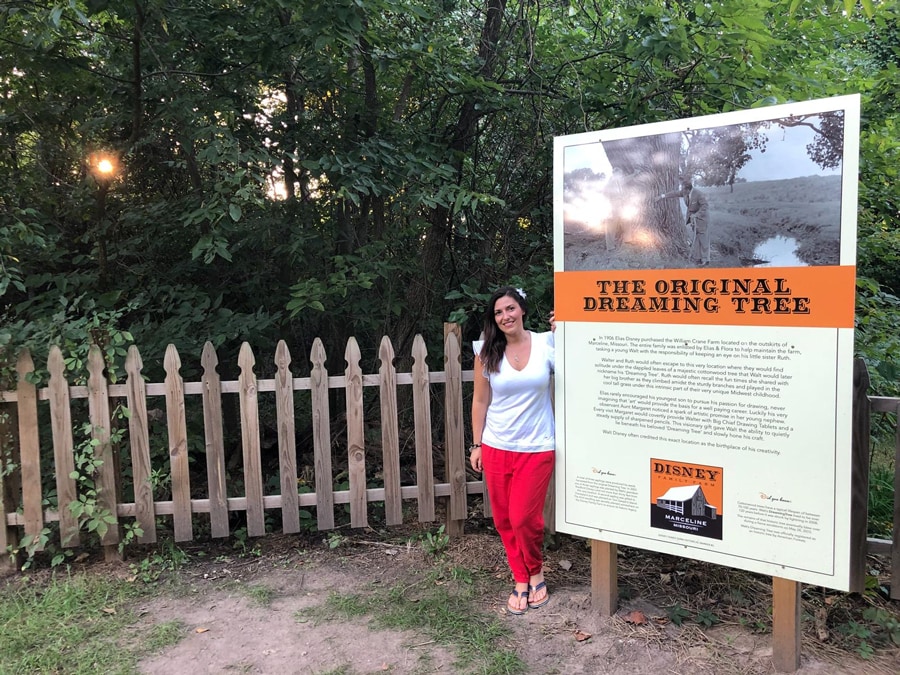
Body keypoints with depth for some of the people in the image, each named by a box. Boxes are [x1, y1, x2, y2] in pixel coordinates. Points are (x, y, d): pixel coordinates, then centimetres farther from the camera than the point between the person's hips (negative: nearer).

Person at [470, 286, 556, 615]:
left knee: (524, 519, -3)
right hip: (496, 448, 2)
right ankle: (521, 580, 29)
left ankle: (535, 573, 26)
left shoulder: (547, 344, -4)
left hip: (537, 448, -2)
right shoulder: (488, 353, 0)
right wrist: (476, 445, 5)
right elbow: (480, 400, 5)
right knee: (504, 520, 9)